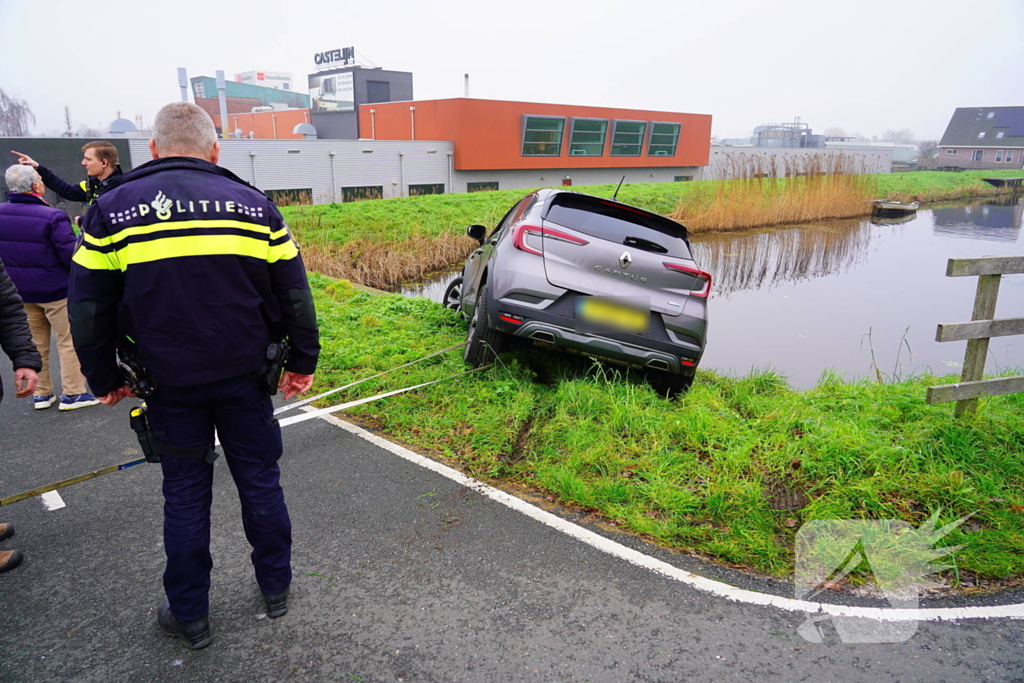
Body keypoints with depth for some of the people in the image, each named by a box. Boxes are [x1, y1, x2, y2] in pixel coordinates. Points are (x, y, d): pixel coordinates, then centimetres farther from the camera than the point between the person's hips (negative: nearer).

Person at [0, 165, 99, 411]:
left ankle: (41, 393, 25)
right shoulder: (52, 217, -21)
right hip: (55, 290, -6)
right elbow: (71, 255, -20)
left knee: (36, 342, 18)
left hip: (21, 290, 6)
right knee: (69, 341, 5)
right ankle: (72, 393, 8)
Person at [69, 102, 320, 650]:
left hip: (169, 383, 0)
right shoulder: (252, 203, 0)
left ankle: (189, 616, 26)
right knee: (260, 481, 14)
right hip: (244, 377, 0)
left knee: (185, 493, 13)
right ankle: (275, 587, 30)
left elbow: (89, 307, 1)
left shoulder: (112, 209, -1)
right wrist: (303, 360, 8)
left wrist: (104, 379, 12)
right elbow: (293, 293, 0)